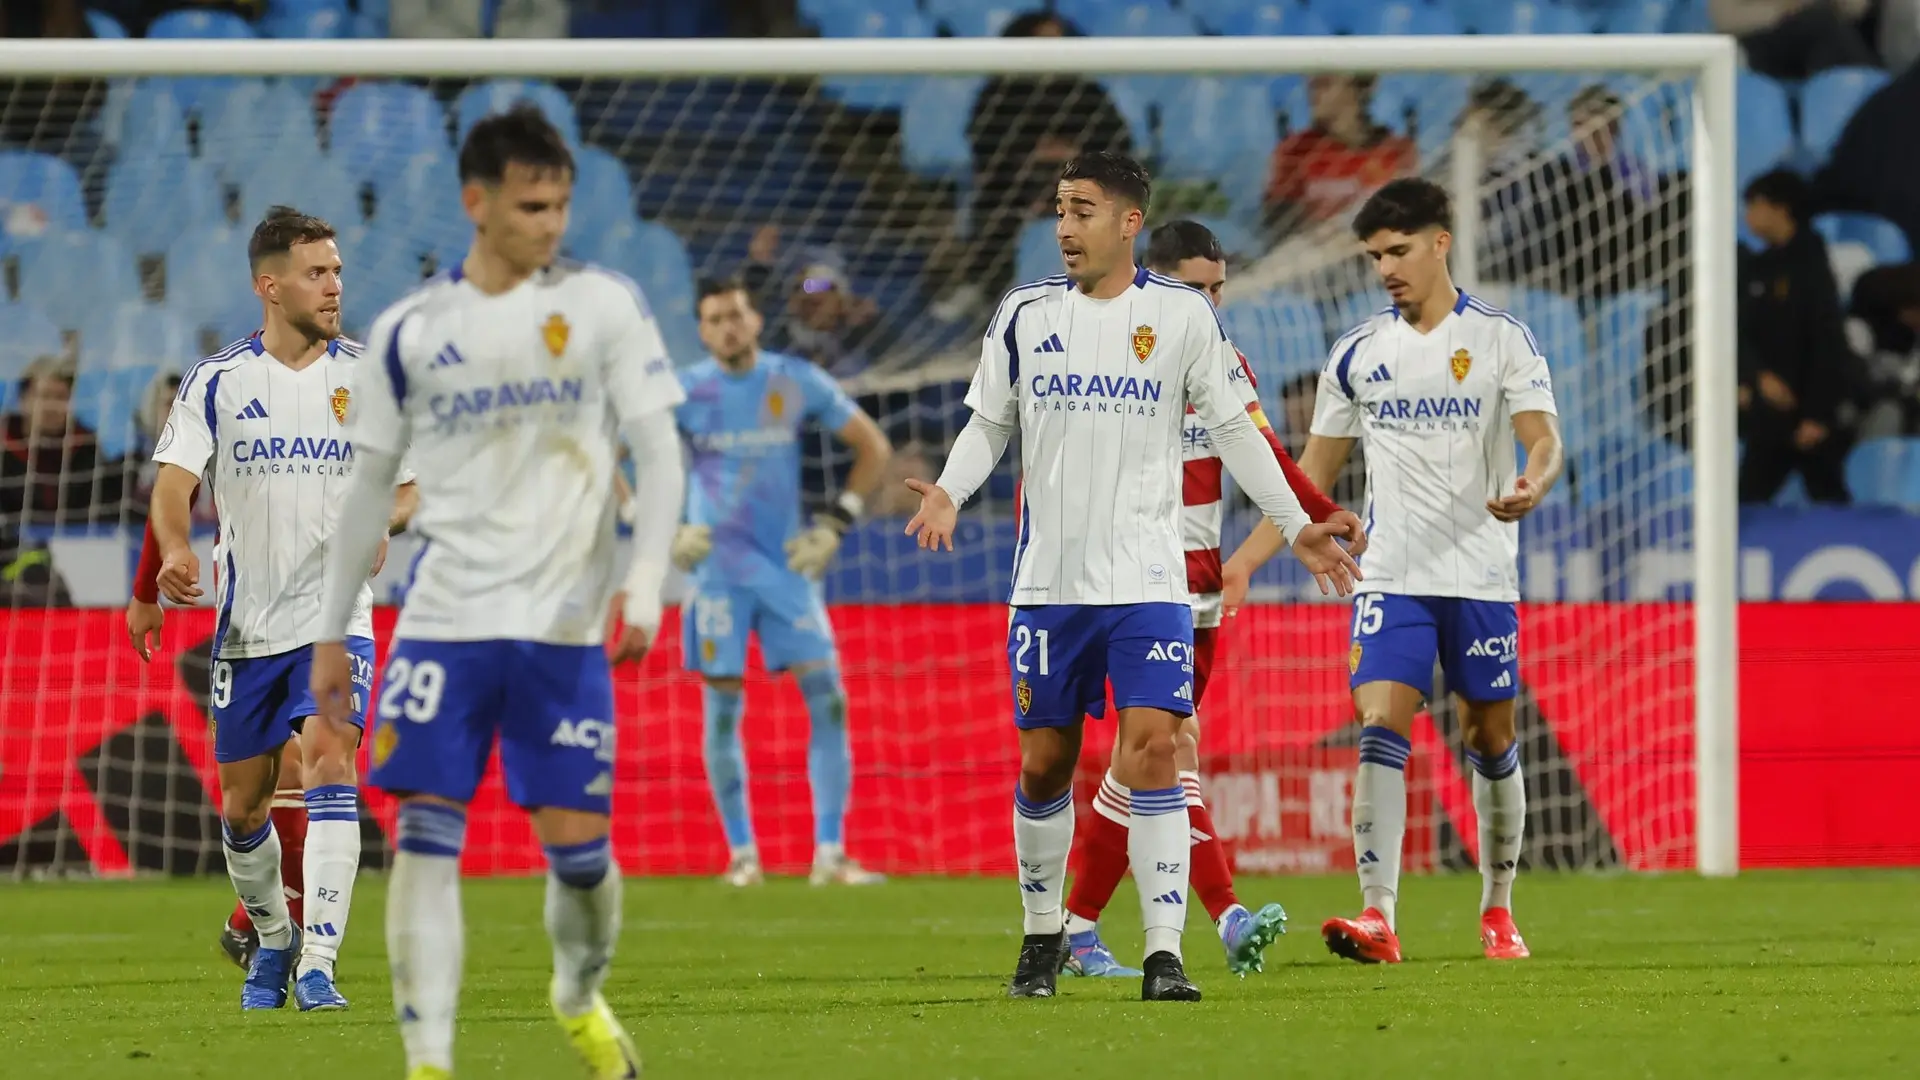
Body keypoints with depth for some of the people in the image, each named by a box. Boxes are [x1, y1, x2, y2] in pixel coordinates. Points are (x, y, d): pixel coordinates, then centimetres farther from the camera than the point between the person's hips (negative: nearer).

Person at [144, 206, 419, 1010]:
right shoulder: (216, 382, 1)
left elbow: (412, 484, 7)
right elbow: (174, 479, -7)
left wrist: (383, 520, -16)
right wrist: (173, 552, -28)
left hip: (335, 613, -1)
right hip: (246, 620, 1)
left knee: (329, 756, -21)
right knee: (243, 801, 8)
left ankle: (318, 963, -23)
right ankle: (272, 937, 34)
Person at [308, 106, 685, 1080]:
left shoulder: (604, 306, 2)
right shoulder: (411, 331, 5)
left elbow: (658, 452, 1)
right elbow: (370, 483, 13)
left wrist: (644, 585, -12)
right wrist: (331, 631, 13)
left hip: (564, 625, -1)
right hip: (444, 622, 1)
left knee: (577, 843, -1)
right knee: (424, 835, -9)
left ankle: (581, 999, 30)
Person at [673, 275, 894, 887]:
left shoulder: (797, 383, 1)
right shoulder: (685, 393, -4)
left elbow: (873, 448, 10)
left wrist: (836, 523, 1)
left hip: (787, 563, 1)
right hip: (718, 569, -1)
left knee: (827, 700, -7)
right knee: (722, 710, -2)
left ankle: (831, 853, -3)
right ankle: (741, 853, 8)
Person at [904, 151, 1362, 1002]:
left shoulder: (1183, 316, 1)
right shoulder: (1024, 314, 5)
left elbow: (1232, 427, 8)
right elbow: (988, 423, 11)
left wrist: (1295, 526, 7)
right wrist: (949, 492, -8)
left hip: (1149, 579, -2)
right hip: (1050, 578, 2)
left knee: (1152, 748, -14)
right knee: (1044, 763, 6)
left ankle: (1164, 954, -13)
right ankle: (1043, 933, 25)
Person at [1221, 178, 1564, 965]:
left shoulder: (1501, 339, -1)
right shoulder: (1358, 354, 8)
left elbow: (1545, 440, -10)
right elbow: (1313, 476, 14)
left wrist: (1531, 486, -34)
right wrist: (1243, 562, 7)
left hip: (1481, 576, -2)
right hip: (1390, 576, 2)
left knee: (1491, 743, 6)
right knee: (1379, 730, -14)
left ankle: (1498, 912, 22)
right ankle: (1377, 918, -21)